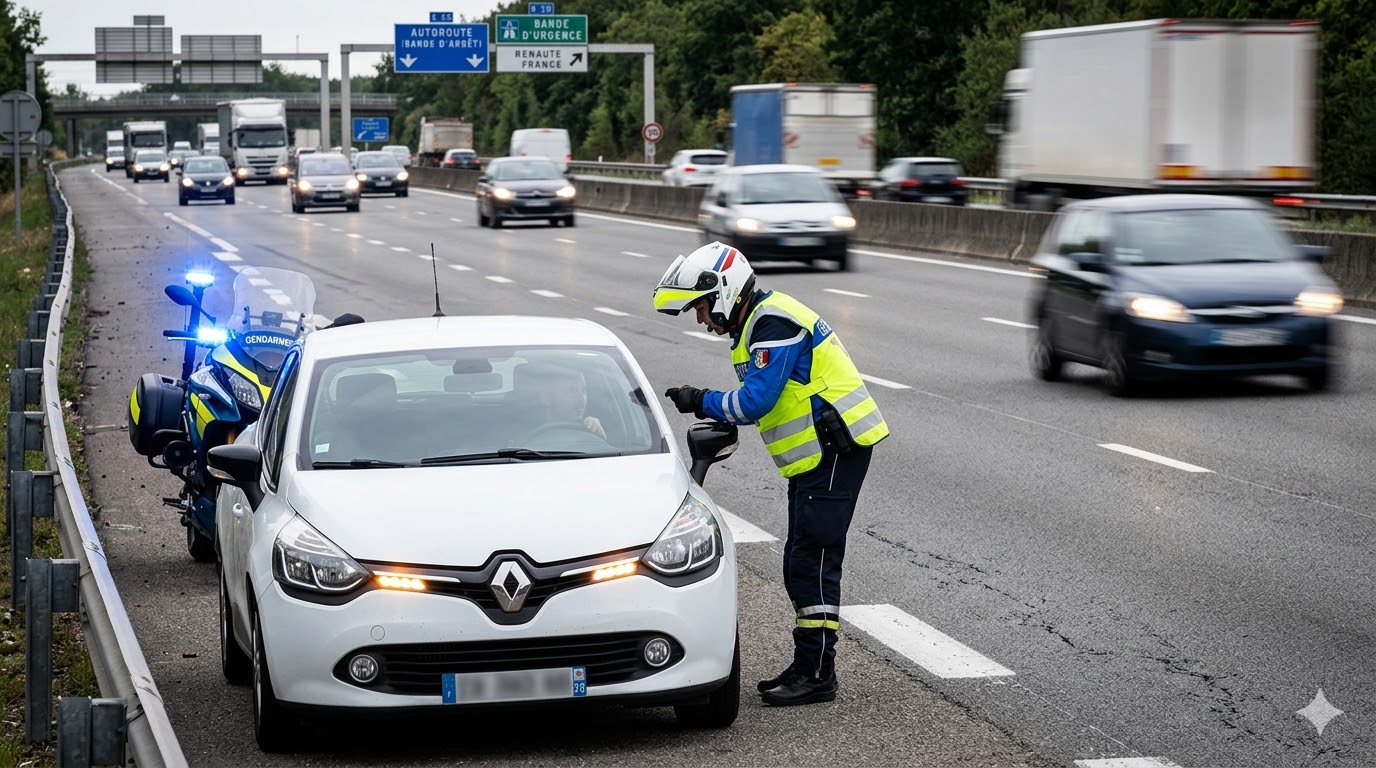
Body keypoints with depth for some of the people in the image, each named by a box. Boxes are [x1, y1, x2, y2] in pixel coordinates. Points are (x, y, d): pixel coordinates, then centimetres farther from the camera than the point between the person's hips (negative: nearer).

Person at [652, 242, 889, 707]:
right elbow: (760, 400, 20)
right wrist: (718, 427, 5)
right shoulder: (758, 324, 17)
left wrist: (702, 403, -11)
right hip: (817, 456, 11)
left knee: (812, 561, -9)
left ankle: (816, 675, -6)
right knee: (801, 564, 13)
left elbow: (756, 400, -23)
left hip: (835, 450, -11)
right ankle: (807, 666, 19)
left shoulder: (774, 324, -17)